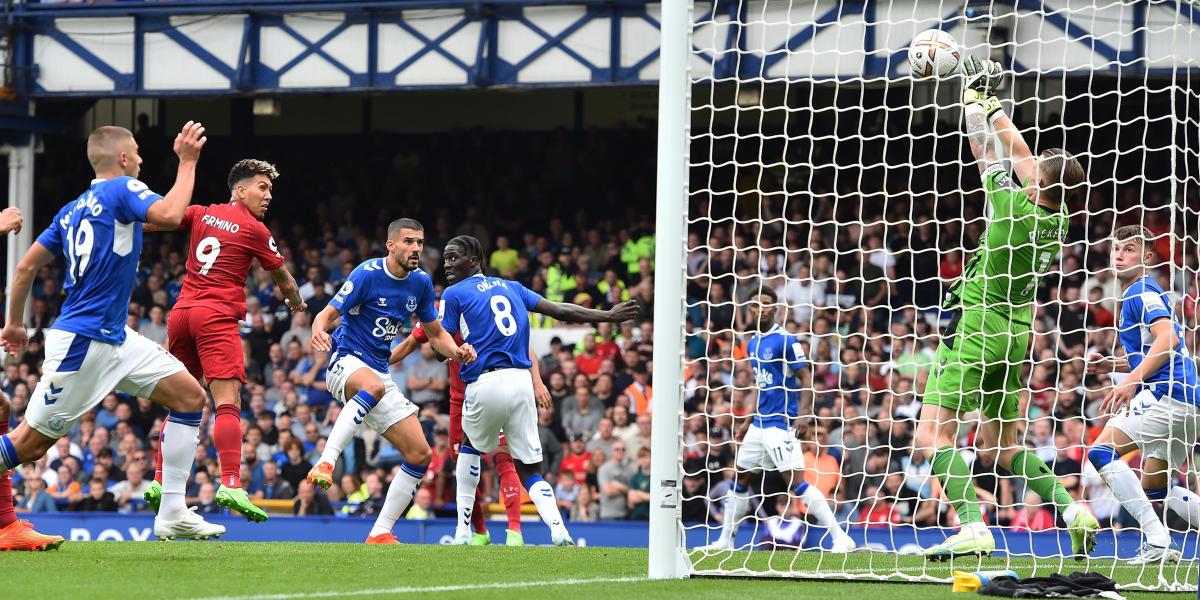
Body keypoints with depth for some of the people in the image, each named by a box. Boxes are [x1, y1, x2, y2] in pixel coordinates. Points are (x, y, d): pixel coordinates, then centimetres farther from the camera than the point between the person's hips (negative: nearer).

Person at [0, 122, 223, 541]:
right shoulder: (122, 189, -9)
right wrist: (187, 161, -17)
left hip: (114, 338, 9)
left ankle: (172, 514, 2)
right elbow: (169, 215, -28)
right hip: (82, 341, -9)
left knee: (190, 396, 5)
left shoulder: (74, 210, 14)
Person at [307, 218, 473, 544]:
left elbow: (436, 334, 15)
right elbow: (328, 314, -12)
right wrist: (319, 331, -36)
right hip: (346, 361, -7)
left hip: (380, 372, 7)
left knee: (420, 454, -1)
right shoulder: (368, 273, -13)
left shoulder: (421, 282, 5)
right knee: (374, 386, -44)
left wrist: (457, 351, -7)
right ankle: (325, 464, -48)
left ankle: (380, 533, 5)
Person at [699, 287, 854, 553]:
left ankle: (840, 538, -15)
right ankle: (725, 540, 23)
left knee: (796, 481, -15)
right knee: (739, 478, 12)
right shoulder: (753, 343, 14)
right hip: (759, 423, 9)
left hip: (781, 423, -9)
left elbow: (806, 379, -14)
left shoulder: (786, 340, -11)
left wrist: (800, 416, -24)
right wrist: (749, 421, 24)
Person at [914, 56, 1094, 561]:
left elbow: (985, 153, -4)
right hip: (1014, 332, 8)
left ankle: (973, 528, -26)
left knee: (932, 436, -11)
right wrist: (991, 103, 24)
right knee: (1002, 449, 18)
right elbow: (1019, 153, 16)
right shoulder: (1058, 221, 3)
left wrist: (973, 99, 11)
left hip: (978, 326, -8)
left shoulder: (1016, 208, -17)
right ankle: (1074, 513, 5)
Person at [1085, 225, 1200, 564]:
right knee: (1154, 488, 19)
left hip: (1167, 392, -10)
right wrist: (1111, 366, 20)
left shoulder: (1143, 291, -5)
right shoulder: (1135, 295, 26)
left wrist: (1132, 380, -28)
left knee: (1102, 451, -15)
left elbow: (1168, 339, -21)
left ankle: (1158, 541, -24)